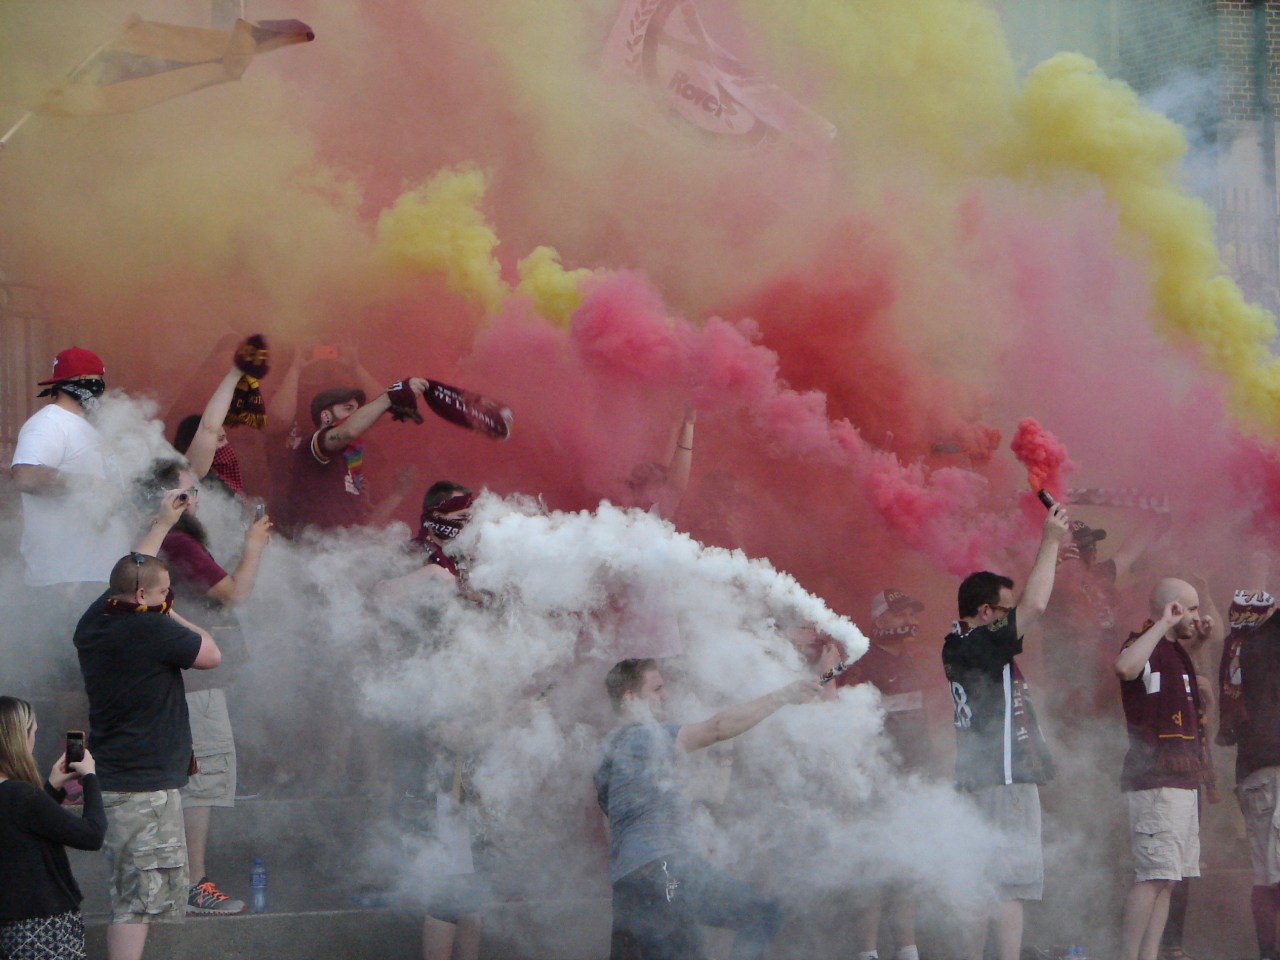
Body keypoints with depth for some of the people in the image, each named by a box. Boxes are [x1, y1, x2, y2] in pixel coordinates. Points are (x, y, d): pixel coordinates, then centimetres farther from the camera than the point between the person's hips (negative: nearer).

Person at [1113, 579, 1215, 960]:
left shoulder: (1176, 653, 22)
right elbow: (1125, 667, -35)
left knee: (1165, 879, 7)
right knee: (1153, 876, -15)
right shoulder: (1148, 647, -9)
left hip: (1181, 782, 10)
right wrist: (1163, 624, -26)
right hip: (1155, 782, -10)